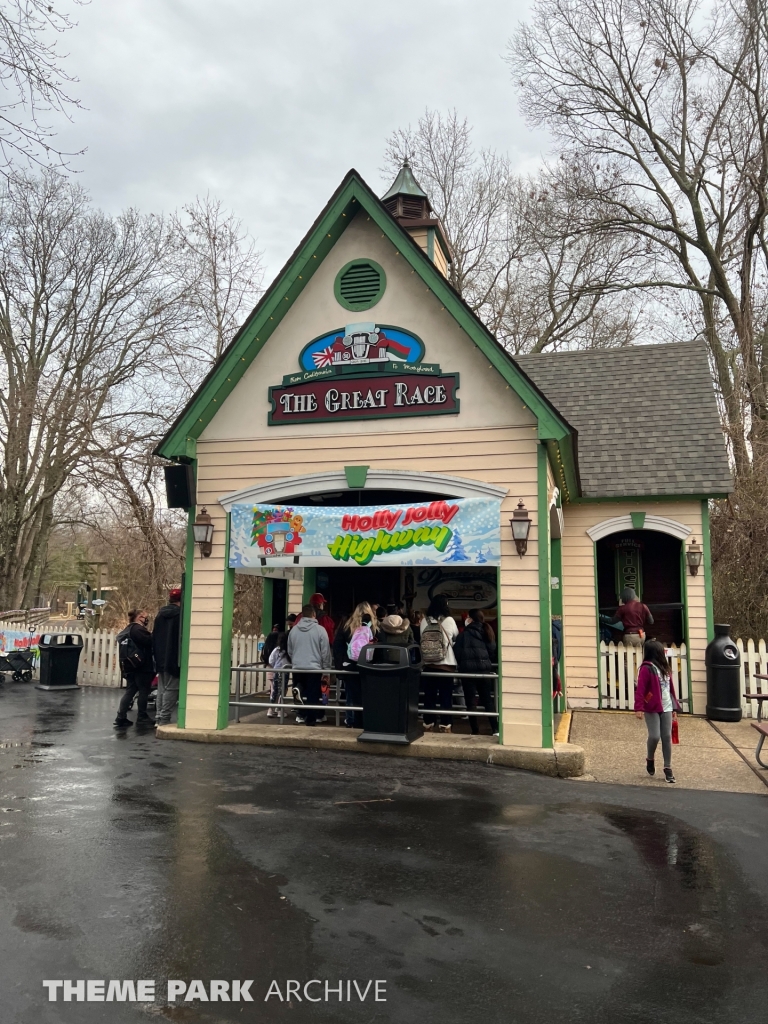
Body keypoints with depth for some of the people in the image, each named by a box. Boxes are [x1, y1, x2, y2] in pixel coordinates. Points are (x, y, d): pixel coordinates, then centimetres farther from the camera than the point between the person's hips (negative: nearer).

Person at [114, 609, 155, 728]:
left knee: (130, 691, 8)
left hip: (129, 666, 9)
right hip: (141, 666, -9)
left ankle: (121, 718, 3)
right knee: (144, 691, 3)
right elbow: (150, 641, -22)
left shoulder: (128, 630, 17)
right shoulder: (139, 629, -14)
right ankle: (142, 717, 9)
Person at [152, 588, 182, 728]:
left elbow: (154, 637, 16)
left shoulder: (160, 614, 12)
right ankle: (165, 718, -6)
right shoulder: (180, 614, -11)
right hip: (174, 659, -7)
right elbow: (183, 637, -13)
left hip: (161, 658, 7)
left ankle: (158, 717, 14)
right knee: (171, 688, -4)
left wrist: (156, 655, 20)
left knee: (162, 688, 13)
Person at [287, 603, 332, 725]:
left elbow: (289, 651, 14)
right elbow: (325, 651, -5)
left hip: (297, 667, 3)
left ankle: (299, 691, -5)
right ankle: (310, 720, 3)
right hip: (314, 668, -3)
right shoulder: (320, 629, -7)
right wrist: (326, 668, 4)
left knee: (306, 694, 21)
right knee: (312, 695, 3)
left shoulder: (294, 629, 4)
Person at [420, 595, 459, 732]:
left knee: (429, 696, 9)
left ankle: (428, 724, 13)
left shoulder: (424, 621, -1)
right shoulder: (449, 620, -8)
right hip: (446, 664, -2)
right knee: (446, 697, 6)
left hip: (428, 664, 2)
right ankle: (445, 725, 8)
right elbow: (456, 636, 9)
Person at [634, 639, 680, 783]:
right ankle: (650, 759, 18)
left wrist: (674, 707, 16)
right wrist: (639, 708, -22)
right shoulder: (646, 669, -11)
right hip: (652, 709, -7)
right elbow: (640, 690, -16)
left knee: (667, 737, 5)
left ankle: (668, 768, 12)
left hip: (666, 708, 7)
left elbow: (671, 688, 18)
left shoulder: (665, 668, 14)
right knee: (654, 736, -10)